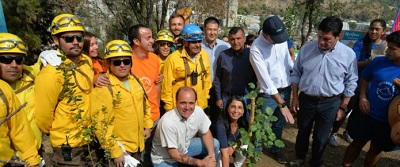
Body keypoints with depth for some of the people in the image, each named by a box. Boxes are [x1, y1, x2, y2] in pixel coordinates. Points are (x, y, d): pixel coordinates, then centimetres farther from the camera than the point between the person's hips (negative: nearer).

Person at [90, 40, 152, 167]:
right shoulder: (102, 88, -21)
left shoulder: (136, 80, 1)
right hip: (118, 147, -7)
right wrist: (115, 151, -19)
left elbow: (145, 104, 15)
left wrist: (147, 126, 11)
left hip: (137, 144, 7)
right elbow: (100, 125, -22)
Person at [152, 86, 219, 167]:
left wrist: (211, 155, -16)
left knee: (215, 144, -1)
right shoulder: (167, 122, -34)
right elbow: (174, 154, -25)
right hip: (164, 159, -5)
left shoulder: (198, 111, -18)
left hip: (184, 146, 6)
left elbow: (206, 133, -1)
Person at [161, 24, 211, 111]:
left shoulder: (204, 55, 1)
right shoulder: (173, 58, -13)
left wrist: (206, 96, 13)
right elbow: (167, 86, -8)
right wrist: (169, 109, -4)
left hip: (201, 106, 4)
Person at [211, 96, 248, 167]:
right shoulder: (221, 125, -37)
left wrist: (233, 147, -22)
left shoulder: (243, 122, -20)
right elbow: (224, 153, -36)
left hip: (232, 145, 4)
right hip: (217, 148, -4)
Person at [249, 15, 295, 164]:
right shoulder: (256, 49, -22)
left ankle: (275, 149, 43)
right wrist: (281, 103, -26)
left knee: (280, 123, 20)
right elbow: (265, 79, -26)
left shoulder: (282, 38, -4)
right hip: (268, 94, -5)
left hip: (286, 89, 6)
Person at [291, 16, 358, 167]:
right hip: (306, 99, 1)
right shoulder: (306, 49, -8)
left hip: (330, 103, -1)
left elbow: (350, 83, -2)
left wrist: (343, 107, -1)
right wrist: (295, 96, 2)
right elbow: (296, 74, 2)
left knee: (321, 137, 15)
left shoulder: (348, 54, -11)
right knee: (303, 132, 20)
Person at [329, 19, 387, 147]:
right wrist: (371, 61, -30)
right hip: (356, 85, -4)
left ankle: (348, 132, 38)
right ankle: (333, 134, 17)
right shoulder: (361, 44, -11)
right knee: (345, 110, 2)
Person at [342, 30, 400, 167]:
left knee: (376, 150, 19)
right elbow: (364, 79, 8)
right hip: (366, 114, 1)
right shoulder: (378, 62, -8)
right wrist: (362, 97, -7)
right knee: (357, 143, 17)